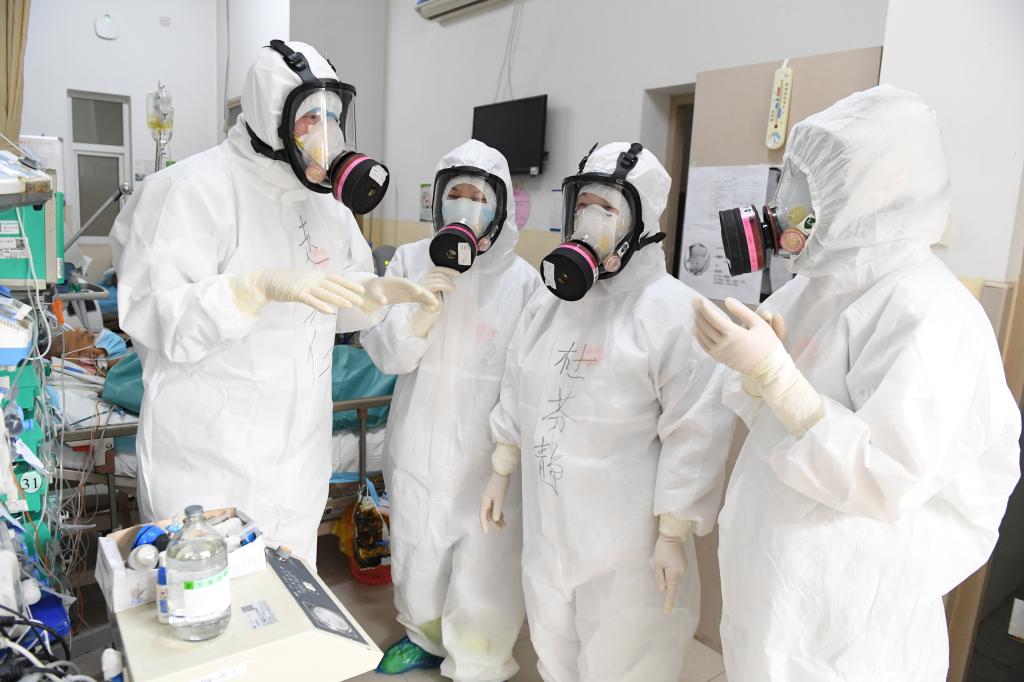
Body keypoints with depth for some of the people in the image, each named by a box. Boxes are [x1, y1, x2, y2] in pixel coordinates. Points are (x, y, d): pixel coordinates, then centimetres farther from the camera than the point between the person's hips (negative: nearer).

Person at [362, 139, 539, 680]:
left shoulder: (522, 279, -8)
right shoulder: (410, 261, -1)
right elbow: (386, 354, -4)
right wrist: (423, 304, -20)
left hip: (488, 450, -3)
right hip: (420, 443, 3)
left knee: (484, 566, 2)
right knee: (416, 550, 20)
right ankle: (424, 636, 49)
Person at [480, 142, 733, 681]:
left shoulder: (671, 311, -18)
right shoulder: (548, 301, 3)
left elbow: (695, 434, -18)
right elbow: (517, 393, 13)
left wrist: (673, 535, -16)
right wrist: (501, 473, 15)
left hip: (628, 538, -6)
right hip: (548, 526, 6)